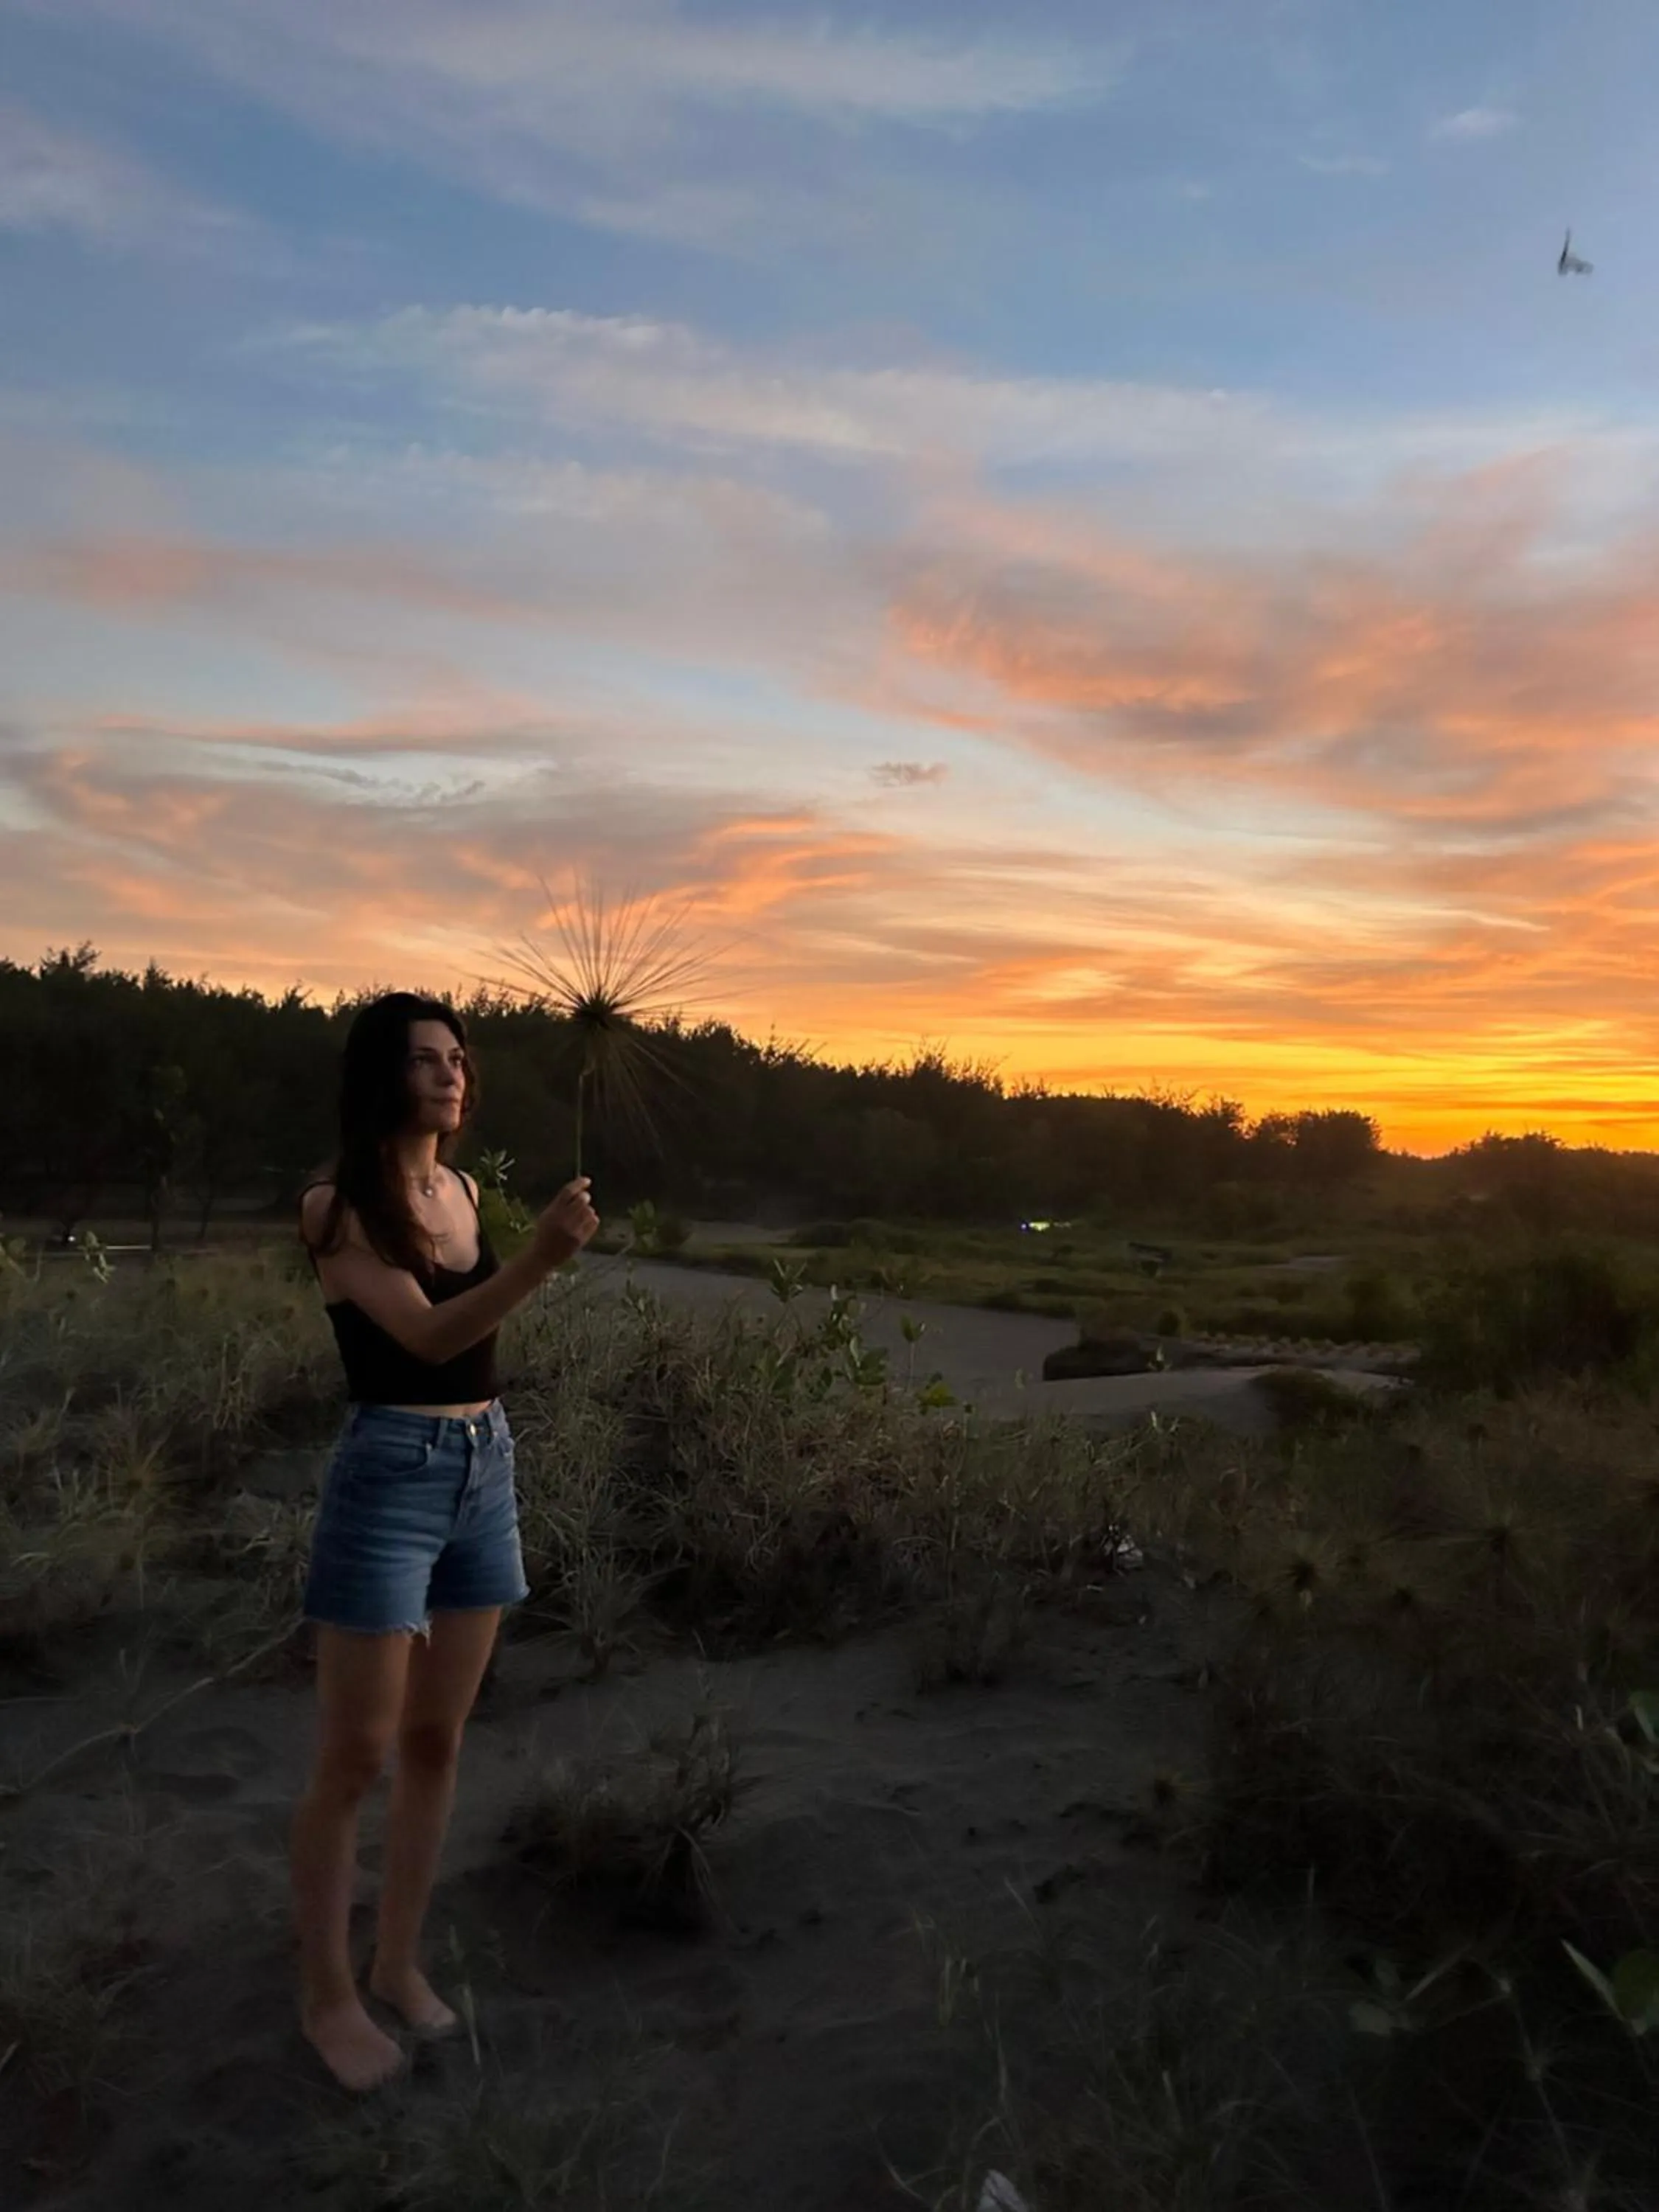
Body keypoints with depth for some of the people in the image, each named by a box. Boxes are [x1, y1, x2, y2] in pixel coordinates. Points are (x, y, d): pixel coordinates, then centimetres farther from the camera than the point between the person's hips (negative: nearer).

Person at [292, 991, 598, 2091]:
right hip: (389, 1475, -6)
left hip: (487, 1469, 7)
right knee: (357, 1759, 5)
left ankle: (401, 1962, 32)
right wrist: (537, 1262, -38)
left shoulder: (466, 1190, 7)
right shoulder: (335, 1206, -13)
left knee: (437, 1740, 15)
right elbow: (425, 1334, -25)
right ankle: (327, 1994, 23)